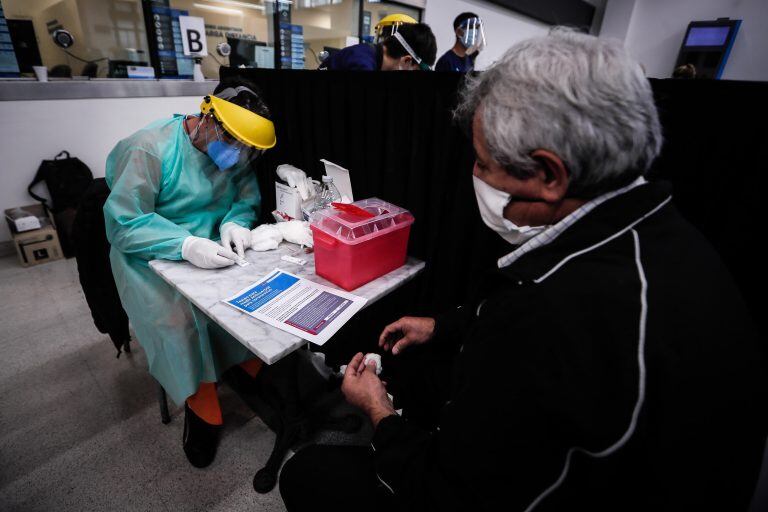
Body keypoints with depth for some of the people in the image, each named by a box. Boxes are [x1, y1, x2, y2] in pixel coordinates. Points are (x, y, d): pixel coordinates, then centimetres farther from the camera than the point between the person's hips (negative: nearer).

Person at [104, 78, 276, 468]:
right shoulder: (149, 149, -18)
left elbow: (247, 197, 7)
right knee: (180, 321, -28)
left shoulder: (236, 151, -2)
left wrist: (235, 221, -18)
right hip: (152, 257, -4)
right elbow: (123, 225, -19)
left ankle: (257, 374, 4)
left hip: (210, 247, 5)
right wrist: (186, 246, -35)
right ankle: (201, 408, -4)